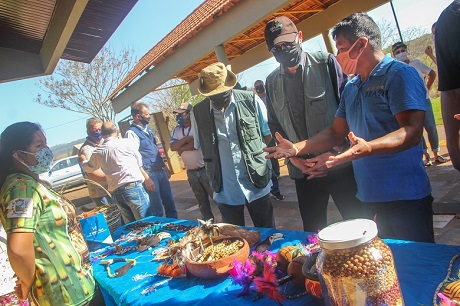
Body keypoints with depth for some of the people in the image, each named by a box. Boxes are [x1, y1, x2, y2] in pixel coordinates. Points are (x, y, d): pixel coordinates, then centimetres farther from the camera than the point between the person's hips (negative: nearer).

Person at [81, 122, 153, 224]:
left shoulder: (97, 152, 11)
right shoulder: (127, 143, -1)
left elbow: (88, 168, 30)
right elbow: (139, 164, 7)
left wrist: (83, 161, 51)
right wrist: (147, 179, 22)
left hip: (115, 192, 5)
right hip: (133, 187, -5)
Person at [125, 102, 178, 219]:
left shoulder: (148, 129, 13)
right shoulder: (131, 133, -12)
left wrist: (165, 167, 21)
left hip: (160, 171, 8)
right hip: (149, 174, -8)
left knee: (170, 204, 14)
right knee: (157, 210, 2)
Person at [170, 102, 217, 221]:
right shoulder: (177, 130, 9)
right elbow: (172, 147, -1)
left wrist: (181, 148, -8)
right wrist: (185, 139, -18)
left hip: (205, 169, -6)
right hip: (191, 172, 6)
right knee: (202, 201, 17)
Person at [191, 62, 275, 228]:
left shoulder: (251, 100, -7)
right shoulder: (198, 112, -3)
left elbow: (268, 135, 4)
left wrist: (252, 150, -2)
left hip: (257, 185, -1)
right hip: (225, 190, 1)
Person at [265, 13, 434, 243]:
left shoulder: (400, 74, -9)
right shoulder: (351, 88, 15)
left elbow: (413, 131, -19)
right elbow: (336, 132, 16)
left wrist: (367, 147, -35)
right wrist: (296, 148, 5)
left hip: (404, 196, -7)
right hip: (368, 196, 7)